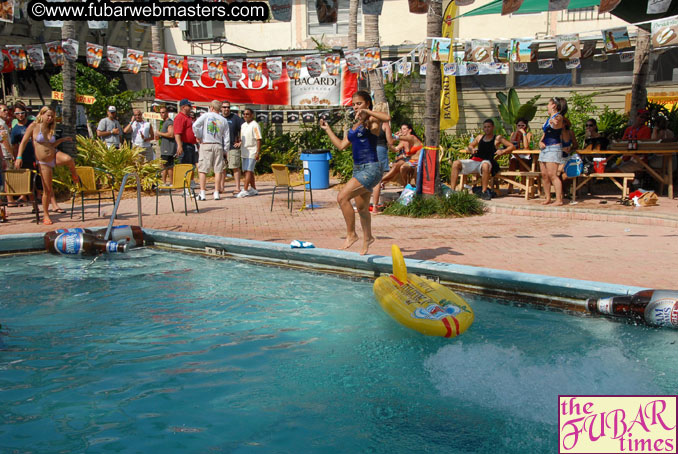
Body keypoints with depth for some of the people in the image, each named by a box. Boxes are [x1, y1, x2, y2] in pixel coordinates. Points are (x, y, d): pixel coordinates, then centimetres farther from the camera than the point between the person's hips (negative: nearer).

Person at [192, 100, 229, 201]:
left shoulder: (206, 116, 0)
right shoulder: (223, 120, 8)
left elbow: (195, 125, -14)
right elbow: (226, 137, 6)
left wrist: (198, 137, -1)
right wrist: (225, 150, 13)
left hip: (206, 144, -2)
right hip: (218, 146, 2)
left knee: (202, 170, 1)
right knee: (218, 170, 5)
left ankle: (202, 193, -3)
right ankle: (216, 193, 4)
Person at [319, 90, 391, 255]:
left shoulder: (371, 120, -7)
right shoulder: (355, 124, 17)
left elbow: (387, 117, -29)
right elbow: (342, 145, 22)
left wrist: (366, 111, -26)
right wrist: (327, 129, 24)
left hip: (371, 168, -9)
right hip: (358, 168, 9)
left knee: (342, 197, -19)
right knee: (361, 208, 17)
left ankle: (351, 234, -7)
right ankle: (367, 238, 35)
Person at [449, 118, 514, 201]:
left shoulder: (497, 138, 9)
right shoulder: (480, 137, 22)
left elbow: (512, 146, 5)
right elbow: (470, 145, 35)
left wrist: (502, 151, -13)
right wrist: (472, 149, 10)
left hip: (486, 161, -5)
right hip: (474, 161, 5)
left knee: (485, 165, -42)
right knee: (456, 163, -17)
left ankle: (484, 191, -33)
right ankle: (452, 190, -20)